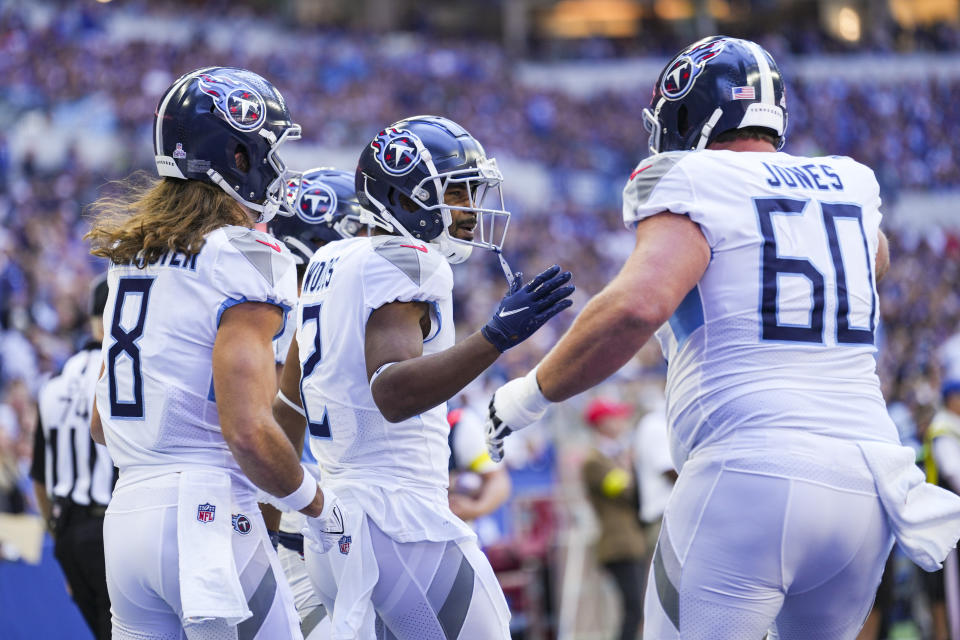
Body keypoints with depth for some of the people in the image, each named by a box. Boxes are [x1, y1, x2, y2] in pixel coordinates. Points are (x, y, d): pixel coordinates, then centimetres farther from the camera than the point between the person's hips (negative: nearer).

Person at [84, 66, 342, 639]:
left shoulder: (133, 257, 15)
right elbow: (248, 432, -19)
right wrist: (321, 507, -4)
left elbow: (102, 424, 20)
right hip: (208, 519, -8)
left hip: (127, 520, 8)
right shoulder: (243, 261, -11)